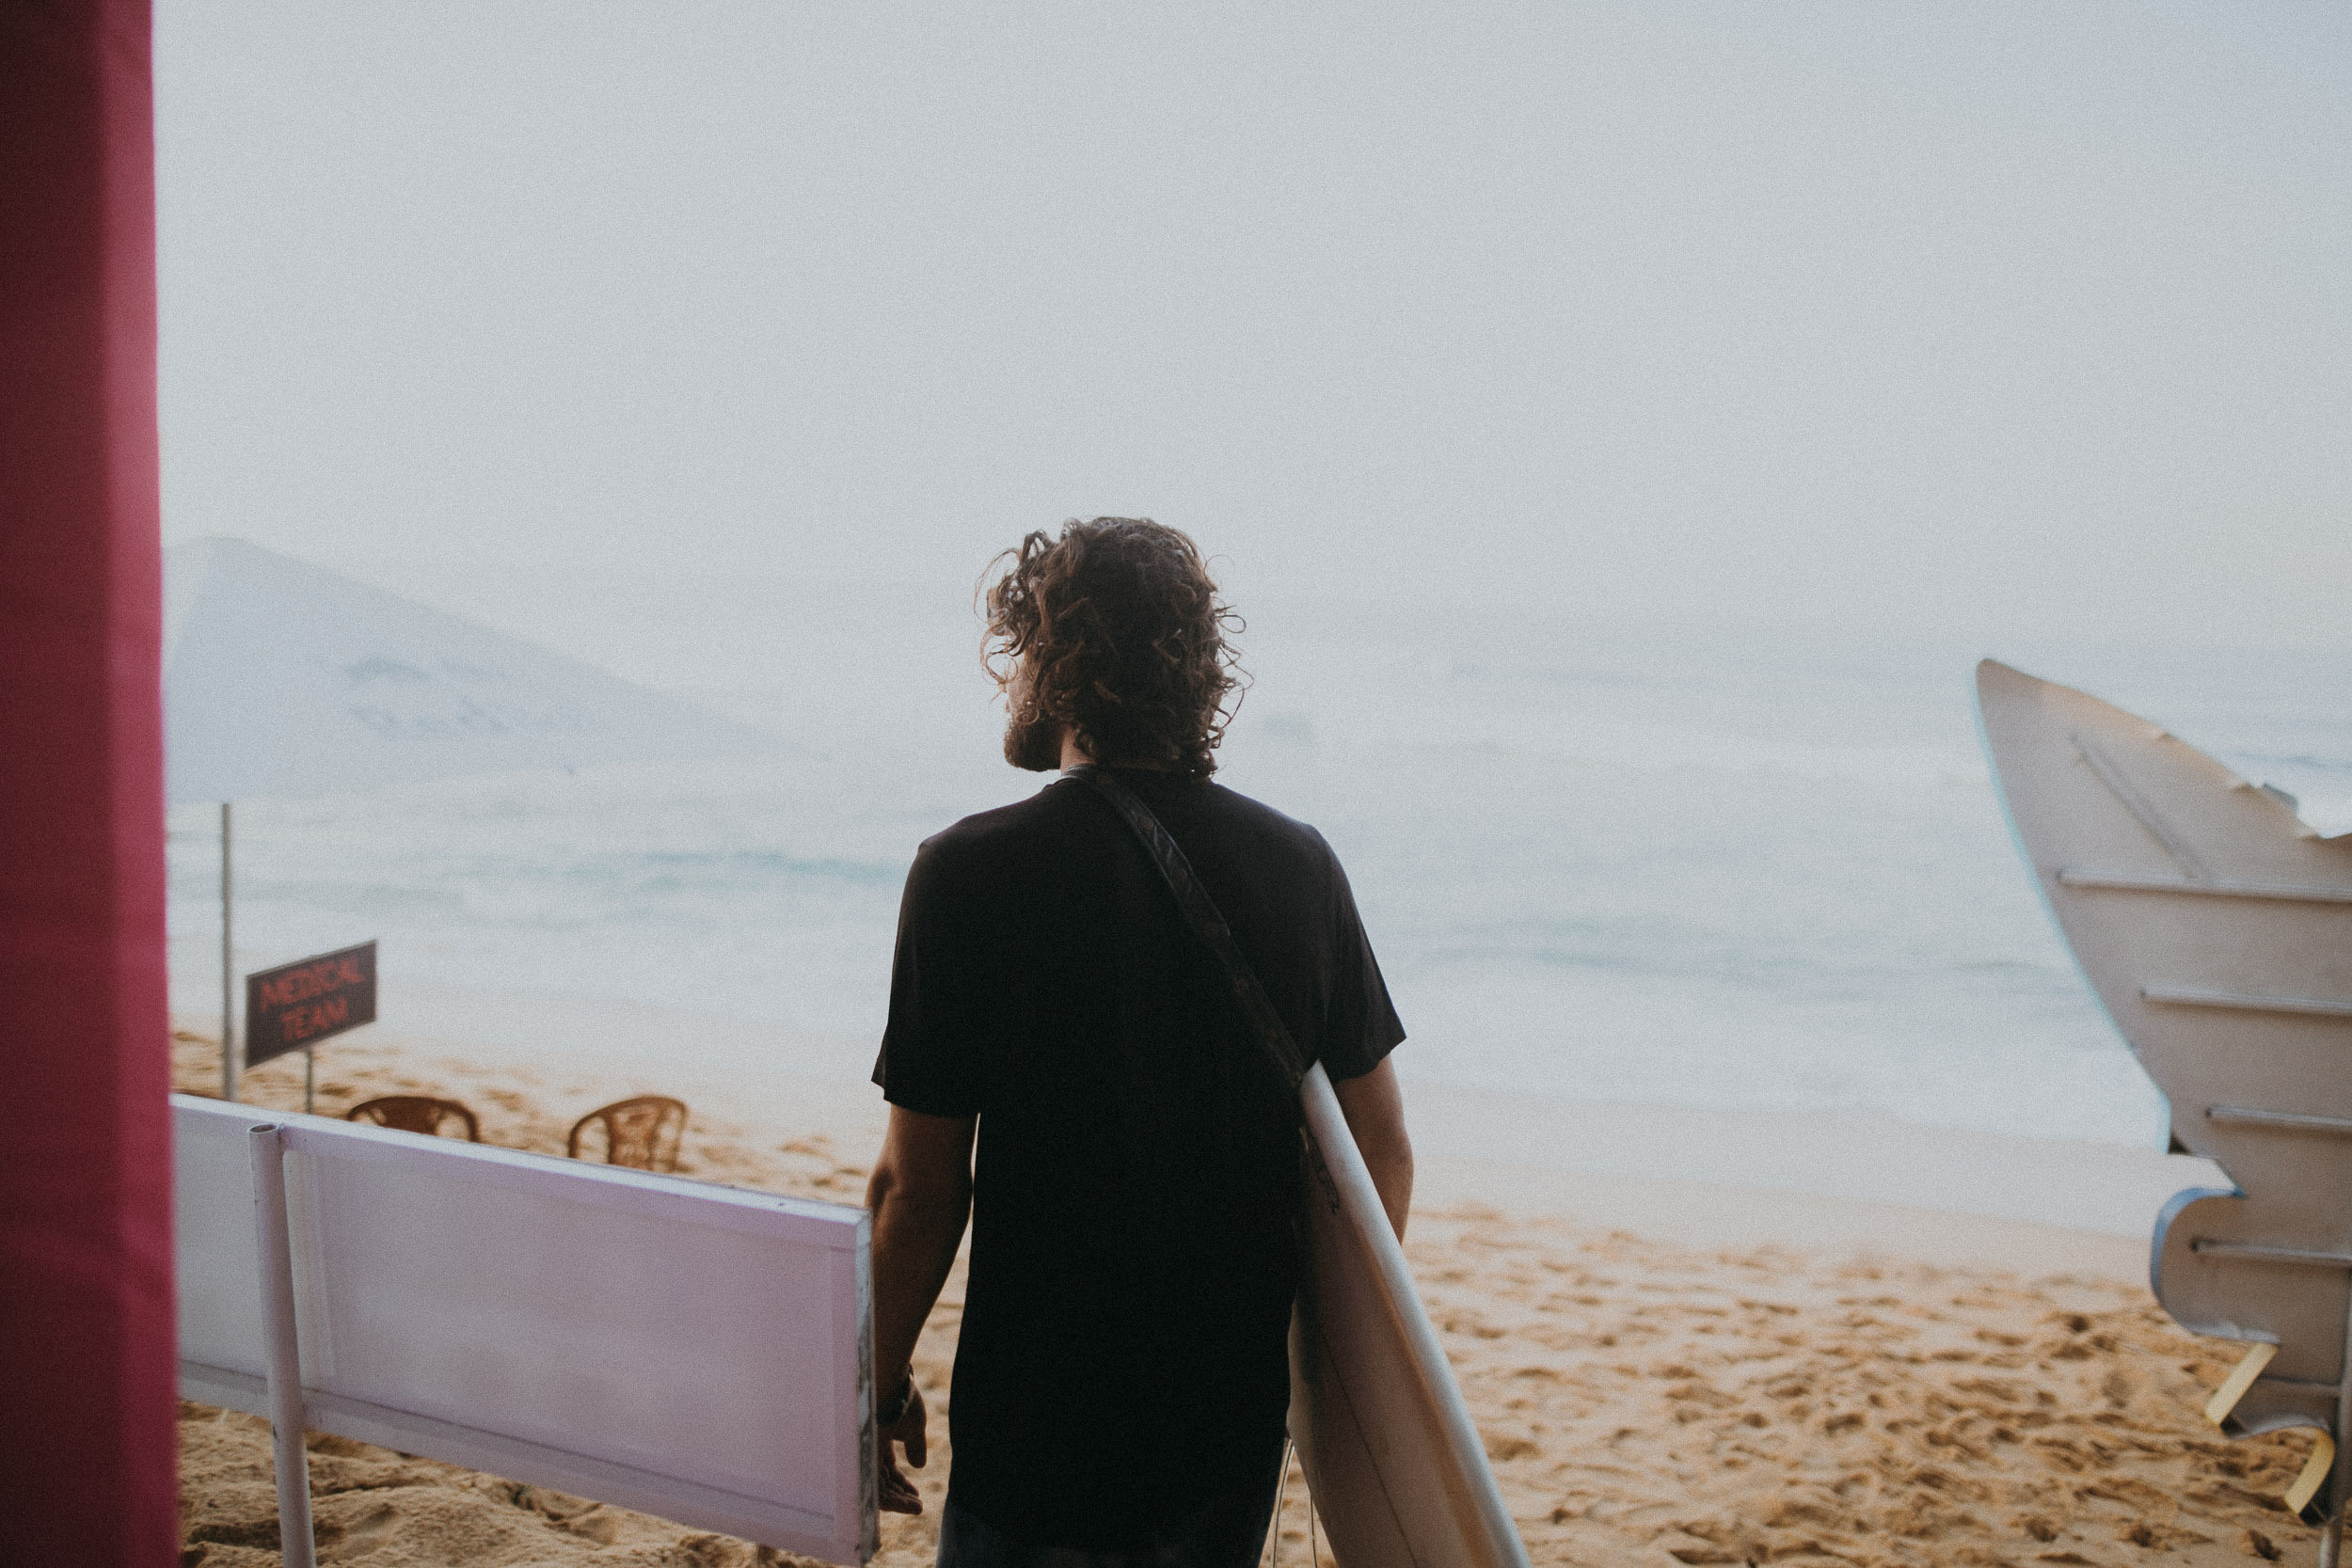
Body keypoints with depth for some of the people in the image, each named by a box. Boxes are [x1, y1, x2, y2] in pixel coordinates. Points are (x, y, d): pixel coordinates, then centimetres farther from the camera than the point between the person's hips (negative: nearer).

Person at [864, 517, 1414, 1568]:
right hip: (1235, 1426, 4)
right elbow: (1382, 1156, 3)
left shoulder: (971, 872, -15)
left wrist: (880, 1392, 2)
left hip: (1041, 1431, -4)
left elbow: (920, 1190, -13)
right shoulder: (1302, 864, -3)